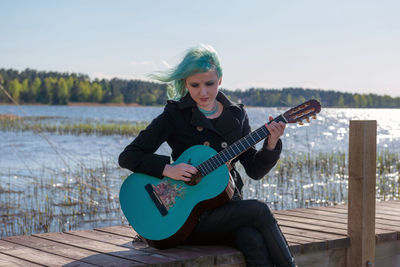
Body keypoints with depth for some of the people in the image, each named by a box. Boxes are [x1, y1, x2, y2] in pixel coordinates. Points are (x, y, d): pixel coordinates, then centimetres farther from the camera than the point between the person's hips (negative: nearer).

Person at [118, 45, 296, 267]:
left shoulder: (236, 114, 9)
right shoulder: (175, 115, -4)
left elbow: (255, 170, 7)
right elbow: (127, 157, -7)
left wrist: (271, 144, -11)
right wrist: (167, 168, -22)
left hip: (229, 208, 4)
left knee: (255, 242, -30)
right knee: (259, 210, -27)